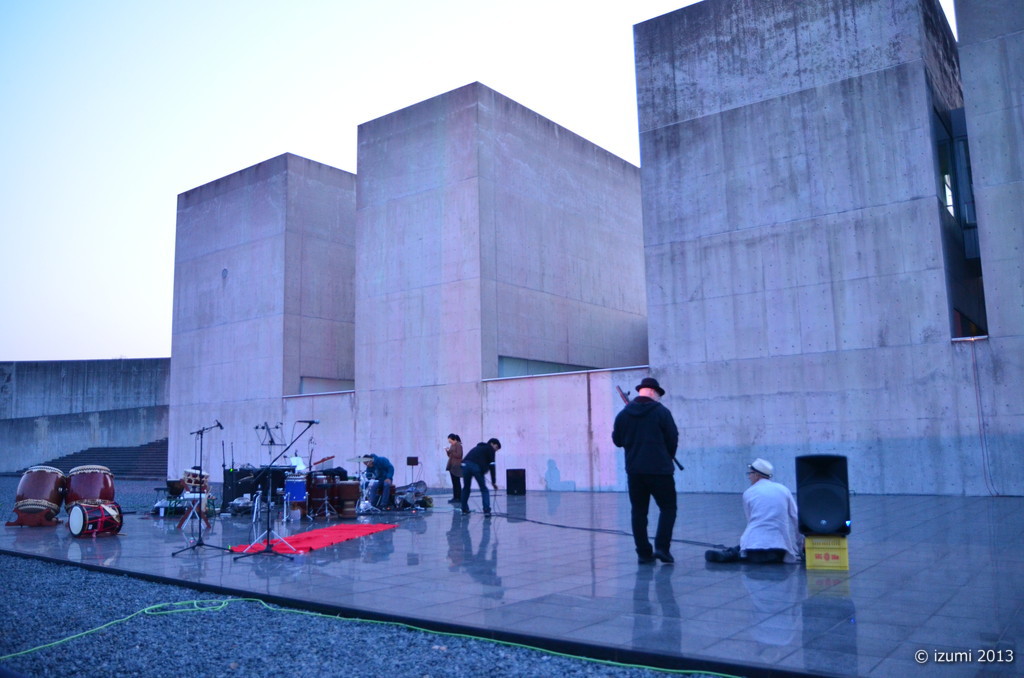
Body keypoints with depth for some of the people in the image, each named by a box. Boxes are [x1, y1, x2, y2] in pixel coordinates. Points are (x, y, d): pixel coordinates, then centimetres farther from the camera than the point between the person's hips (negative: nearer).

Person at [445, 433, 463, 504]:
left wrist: (451, 451, -18)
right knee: (454, 483, 8)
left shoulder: (458, 445, -9)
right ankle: (455, 497, 11)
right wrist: (447, 451, 2)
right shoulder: (452, 446, 14)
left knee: (457, 483, -7)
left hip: (456, 467, -8)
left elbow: (459, 455, -17)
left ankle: (459, 498, -5)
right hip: (452, 466, 8)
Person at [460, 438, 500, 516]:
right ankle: (486, 510, -1)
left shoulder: (479, 447, 36)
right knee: (484, 489, 8)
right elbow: (492, 466, 9)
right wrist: (493, 481, 10)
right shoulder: (490, 449, 16)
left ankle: (464, 509, 25)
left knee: (466, 488, 21)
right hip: (477, 466, -5)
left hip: (465, 465, 5)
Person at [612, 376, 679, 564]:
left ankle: (643, 553, 11)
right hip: (660, 469, -4)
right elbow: (673, 439, -4)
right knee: (668, 508, 8)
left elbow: (617, 440, 9)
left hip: (634, 470, 4)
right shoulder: (661, 412, -8)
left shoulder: (623, 414, 2)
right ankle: (661, 547, -5)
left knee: (638, 512, 11)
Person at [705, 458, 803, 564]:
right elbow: (796, 519, 10)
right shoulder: (783, 489, 10)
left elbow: (751, 521, 12)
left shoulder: (748, 493, 8)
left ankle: (734, 554, -2)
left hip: (754, 544, 1)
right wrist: (799, 547, 19)